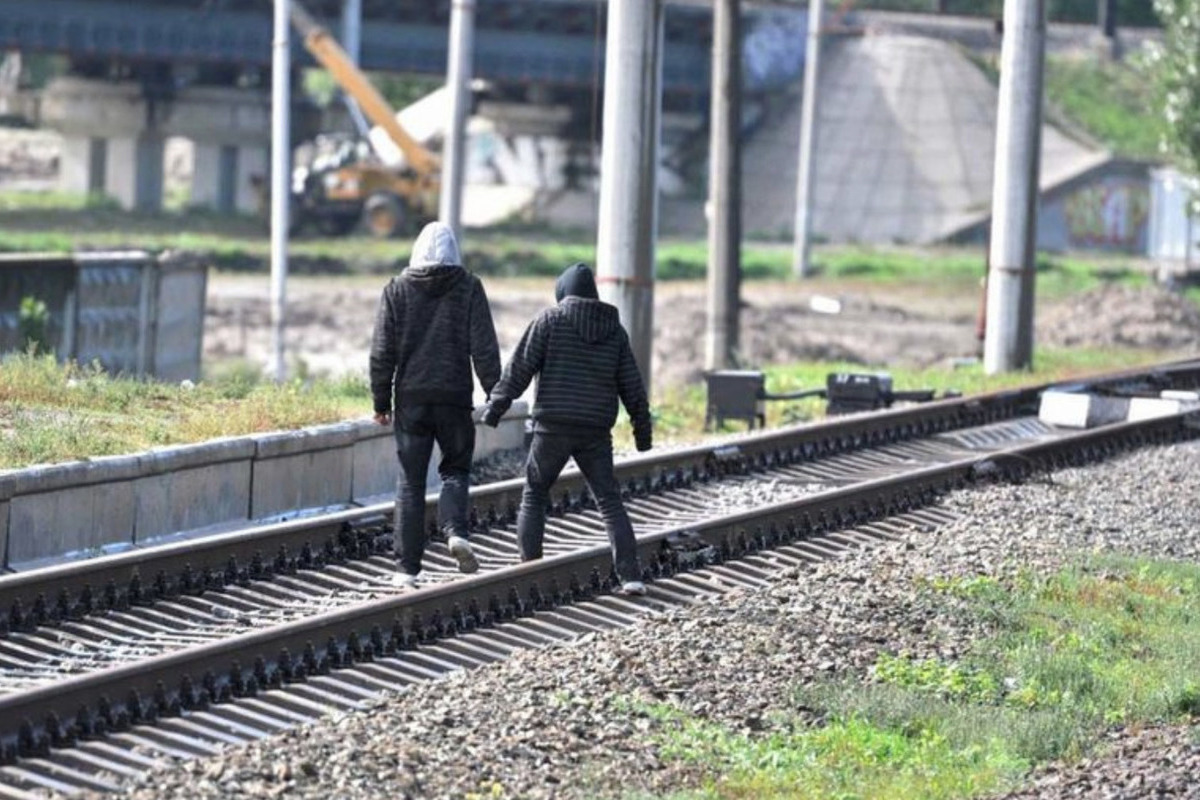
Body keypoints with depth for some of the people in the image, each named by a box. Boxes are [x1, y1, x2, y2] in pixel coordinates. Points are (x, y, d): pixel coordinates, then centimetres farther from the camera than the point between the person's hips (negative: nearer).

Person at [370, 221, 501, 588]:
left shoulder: (397, 289, 2)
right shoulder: (468, 288, -1)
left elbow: (382, 351, 1)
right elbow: (484, 347, -3)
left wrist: (381, 400, 7)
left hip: (411, 397, 1)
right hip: (454, 396, -1)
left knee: (410, 481, 4)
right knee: (456, 468, 16)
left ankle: (408, 568, 2)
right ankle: (455, 531, -10)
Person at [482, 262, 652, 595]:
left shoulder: (550, 320, -2)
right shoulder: (614, 330, 9)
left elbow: (520, 368, -7)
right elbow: (631, 384, 11)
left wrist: (496, 405, -3)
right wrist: (642, 427, 19)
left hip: (553, 429, -3)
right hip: (596, 431, 3)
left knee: (534, 494, 12)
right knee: (610, 501, 6)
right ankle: (630, 575, -4)